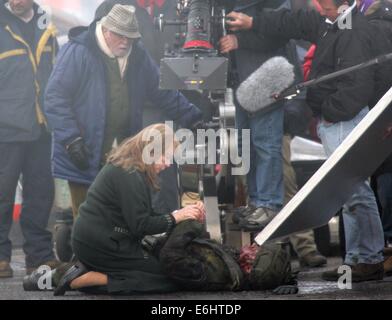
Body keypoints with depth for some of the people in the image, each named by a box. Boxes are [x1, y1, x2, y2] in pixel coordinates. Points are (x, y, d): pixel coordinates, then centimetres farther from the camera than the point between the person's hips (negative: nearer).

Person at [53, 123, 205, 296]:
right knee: (168, 278, -6)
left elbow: (146, 215, 13)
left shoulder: (122, 167, 14)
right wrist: (176, 217, -10)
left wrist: (184, 213, 2)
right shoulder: (130, 176, -18)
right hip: (103, 245, -10)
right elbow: (140, 226, -19)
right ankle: (89, 279, -13)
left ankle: (85, 269, 5)